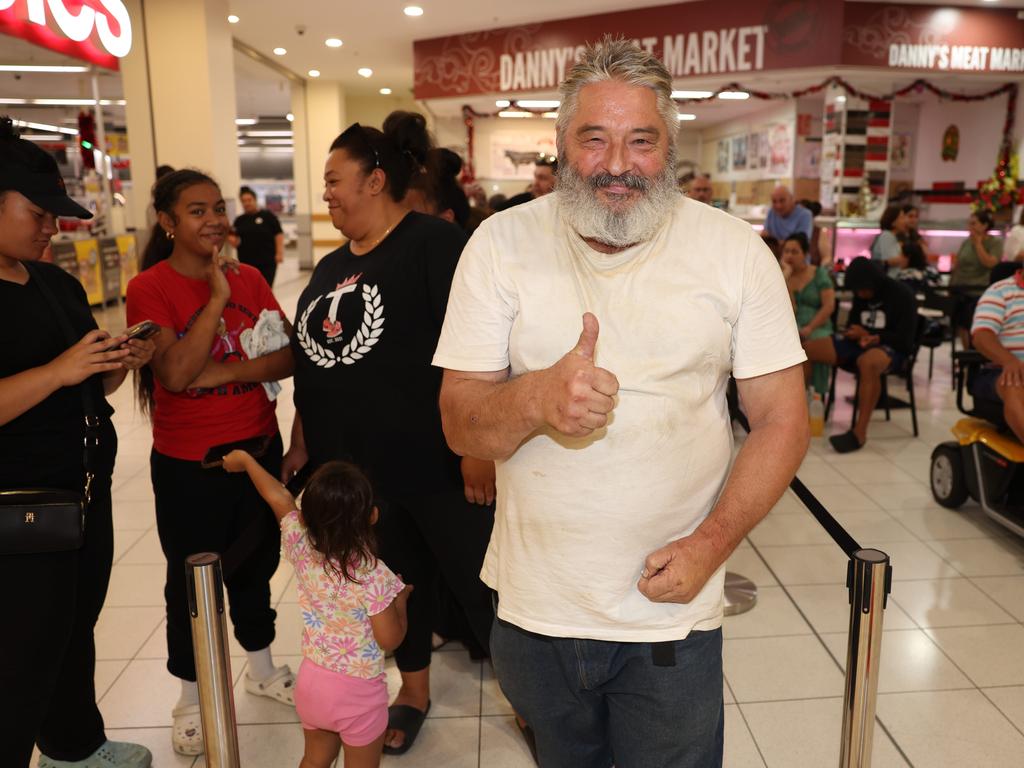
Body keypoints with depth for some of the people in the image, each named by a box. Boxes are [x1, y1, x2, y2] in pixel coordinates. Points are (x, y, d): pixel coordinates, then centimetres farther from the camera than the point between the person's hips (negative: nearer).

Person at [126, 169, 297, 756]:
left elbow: (290, 356, -7)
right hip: (188, 464, -4)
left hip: (258, 447, 4)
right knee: (191, 579, 11)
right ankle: (193, 698, 33)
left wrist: (222, 371, -20)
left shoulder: (250, 278, 1)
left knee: (255, 563, 19)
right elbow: (175, 373, -23)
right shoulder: (149, 288, -11)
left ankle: (262, 669, 42)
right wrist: (217, 297, -22)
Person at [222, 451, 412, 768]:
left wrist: (245, 459, 17)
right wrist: (401, 598, -2)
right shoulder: (375, 576, -27)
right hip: (358, 691, -4)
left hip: (312, 680, 5)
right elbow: (390, 639, -18)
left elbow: (279, 497, 1)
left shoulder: (301, 548, -15)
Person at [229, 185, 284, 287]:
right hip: (246, 263, 4)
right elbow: (236, 242, 10)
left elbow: (278, 234, -3)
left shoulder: (267, 216, 0)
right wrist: (233, 240, -13)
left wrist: (279, 253, -12)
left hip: (267, 262, -4)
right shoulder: (239, 220, 11)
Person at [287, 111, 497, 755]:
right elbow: (314, 363, 19)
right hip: (354, 468, 7)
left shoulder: (433, 242, -12)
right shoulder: (331, 267, 13)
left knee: (481, 582, 6)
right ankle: (414, 690, 41)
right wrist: (302, 443, 16)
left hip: (436, 464, -7)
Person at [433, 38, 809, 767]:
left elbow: (783, 419, -3)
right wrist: (535, 398, -30)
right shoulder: (502, 243, -6)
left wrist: (711, 542, -15)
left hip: (672, 613, -1)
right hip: (534, 606, 2)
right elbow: (460, 424, -8)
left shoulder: (737, 250, -6)